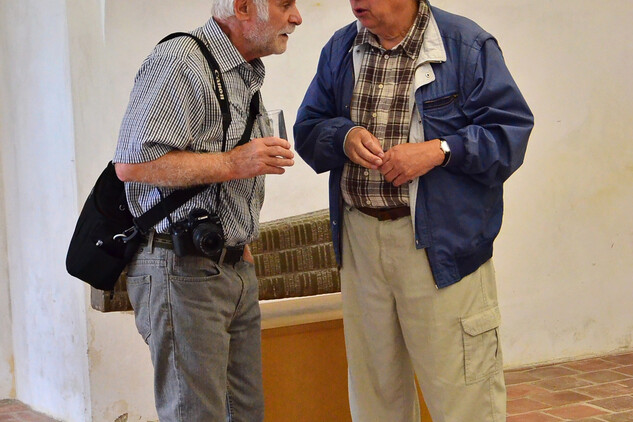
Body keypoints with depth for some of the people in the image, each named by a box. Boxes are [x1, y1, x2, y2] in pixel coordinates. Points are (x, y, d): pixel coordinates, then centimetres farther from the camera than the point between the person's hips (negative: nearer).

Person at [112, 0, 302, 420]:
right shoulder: (180, 62, -15)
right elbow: (131, 162, -23)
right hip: (182, 271, -9)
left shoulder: (247, 74, 17)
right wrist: (231, 164, -20)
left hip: (236, 270, 9)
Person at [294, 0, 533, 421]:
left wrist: (439, 150, -20)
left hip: (440, 243, -5)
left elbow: (511, 130, -8)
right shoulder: (340, 49, 11)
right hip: (359, 240, 5)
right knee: (373, 387, 15)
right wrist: (344, 136, -9)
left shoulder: (468, 46, -4)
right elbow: (308, 129, 13)